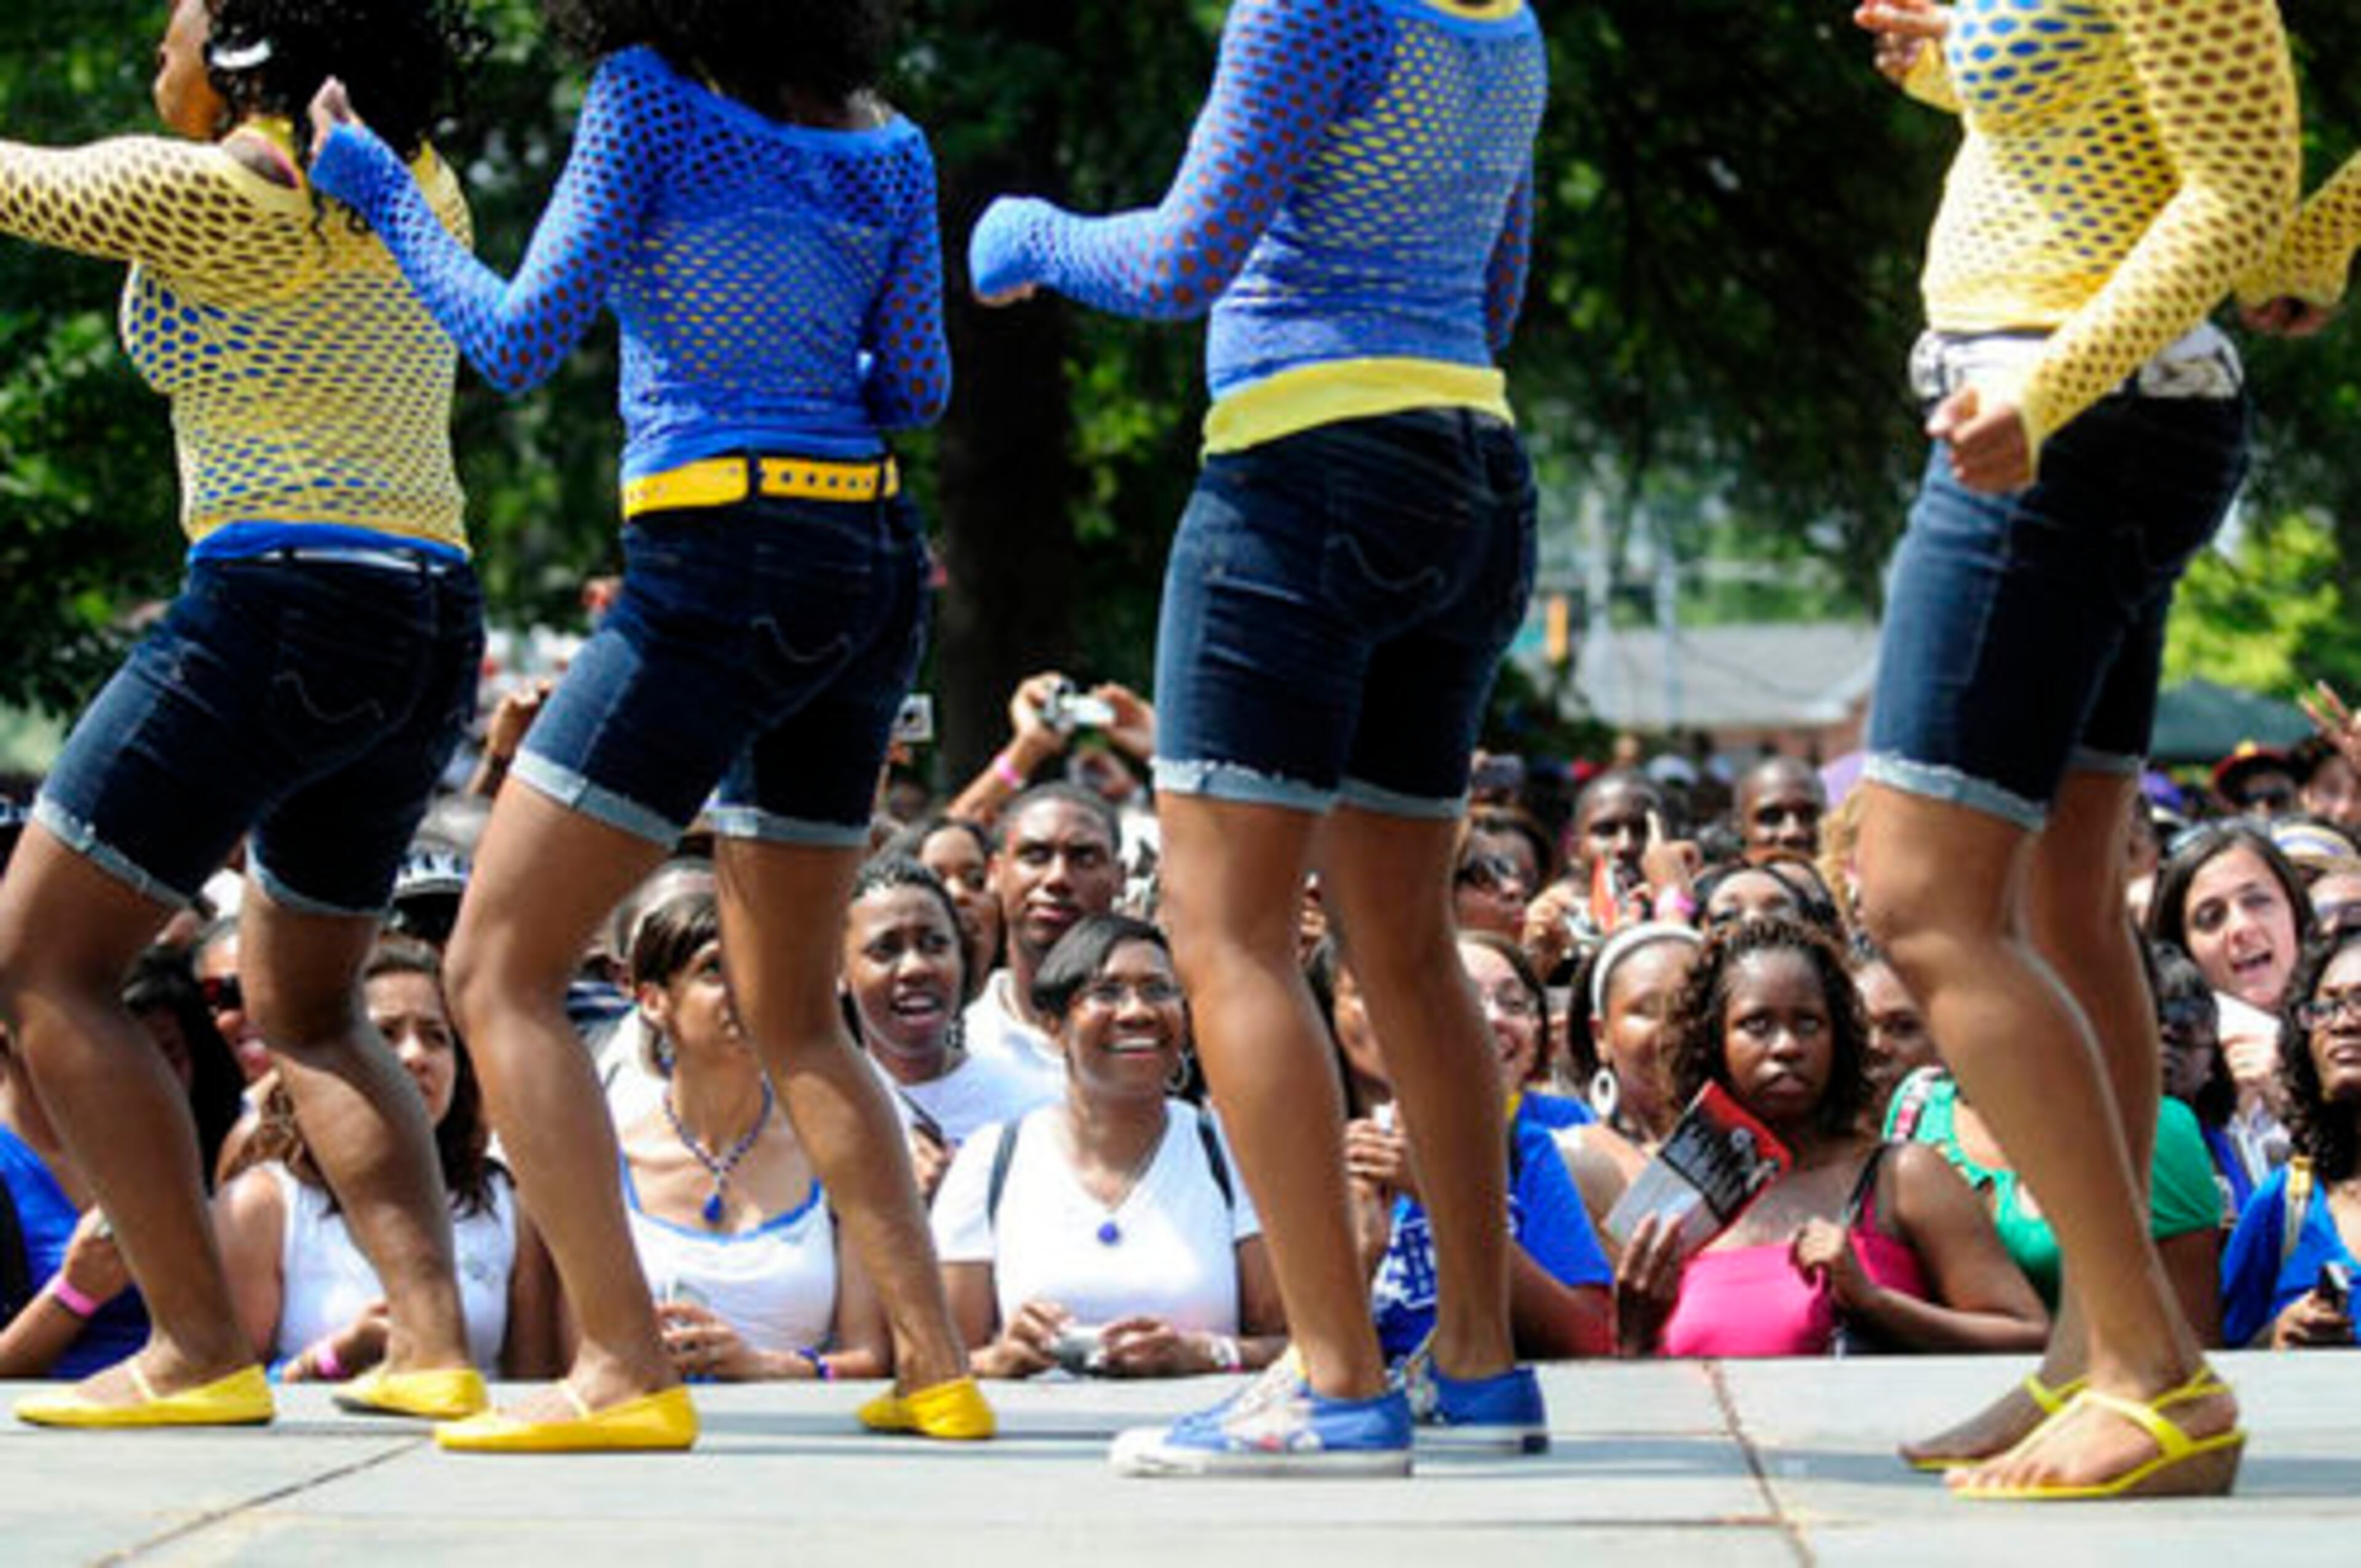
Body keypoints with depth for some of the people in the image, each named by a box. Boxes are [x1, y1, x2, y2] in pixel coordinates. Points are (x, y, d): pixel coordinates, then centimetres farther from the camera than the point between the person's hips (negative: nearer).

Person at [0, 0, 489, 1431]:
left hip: (278, 604, -9)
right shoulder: (415, 185, 13)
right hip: (435, 627, 9)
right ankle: (436, 1343, 6)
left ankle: (201, 1353, -9)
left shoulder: (216, 191, -9)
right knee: (304, 1007, 22)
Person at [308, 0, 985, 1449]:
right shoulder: (887, 143, 9)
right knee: (794, 1013, 20)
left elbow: (520, 341, -8)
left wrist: (378, 187, 5)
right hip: (877, 567, 7)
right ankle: (936, 1368, 11)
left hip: (720, 568, -7)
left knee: (501, 968, -1)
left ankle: (625, 1369, -12)